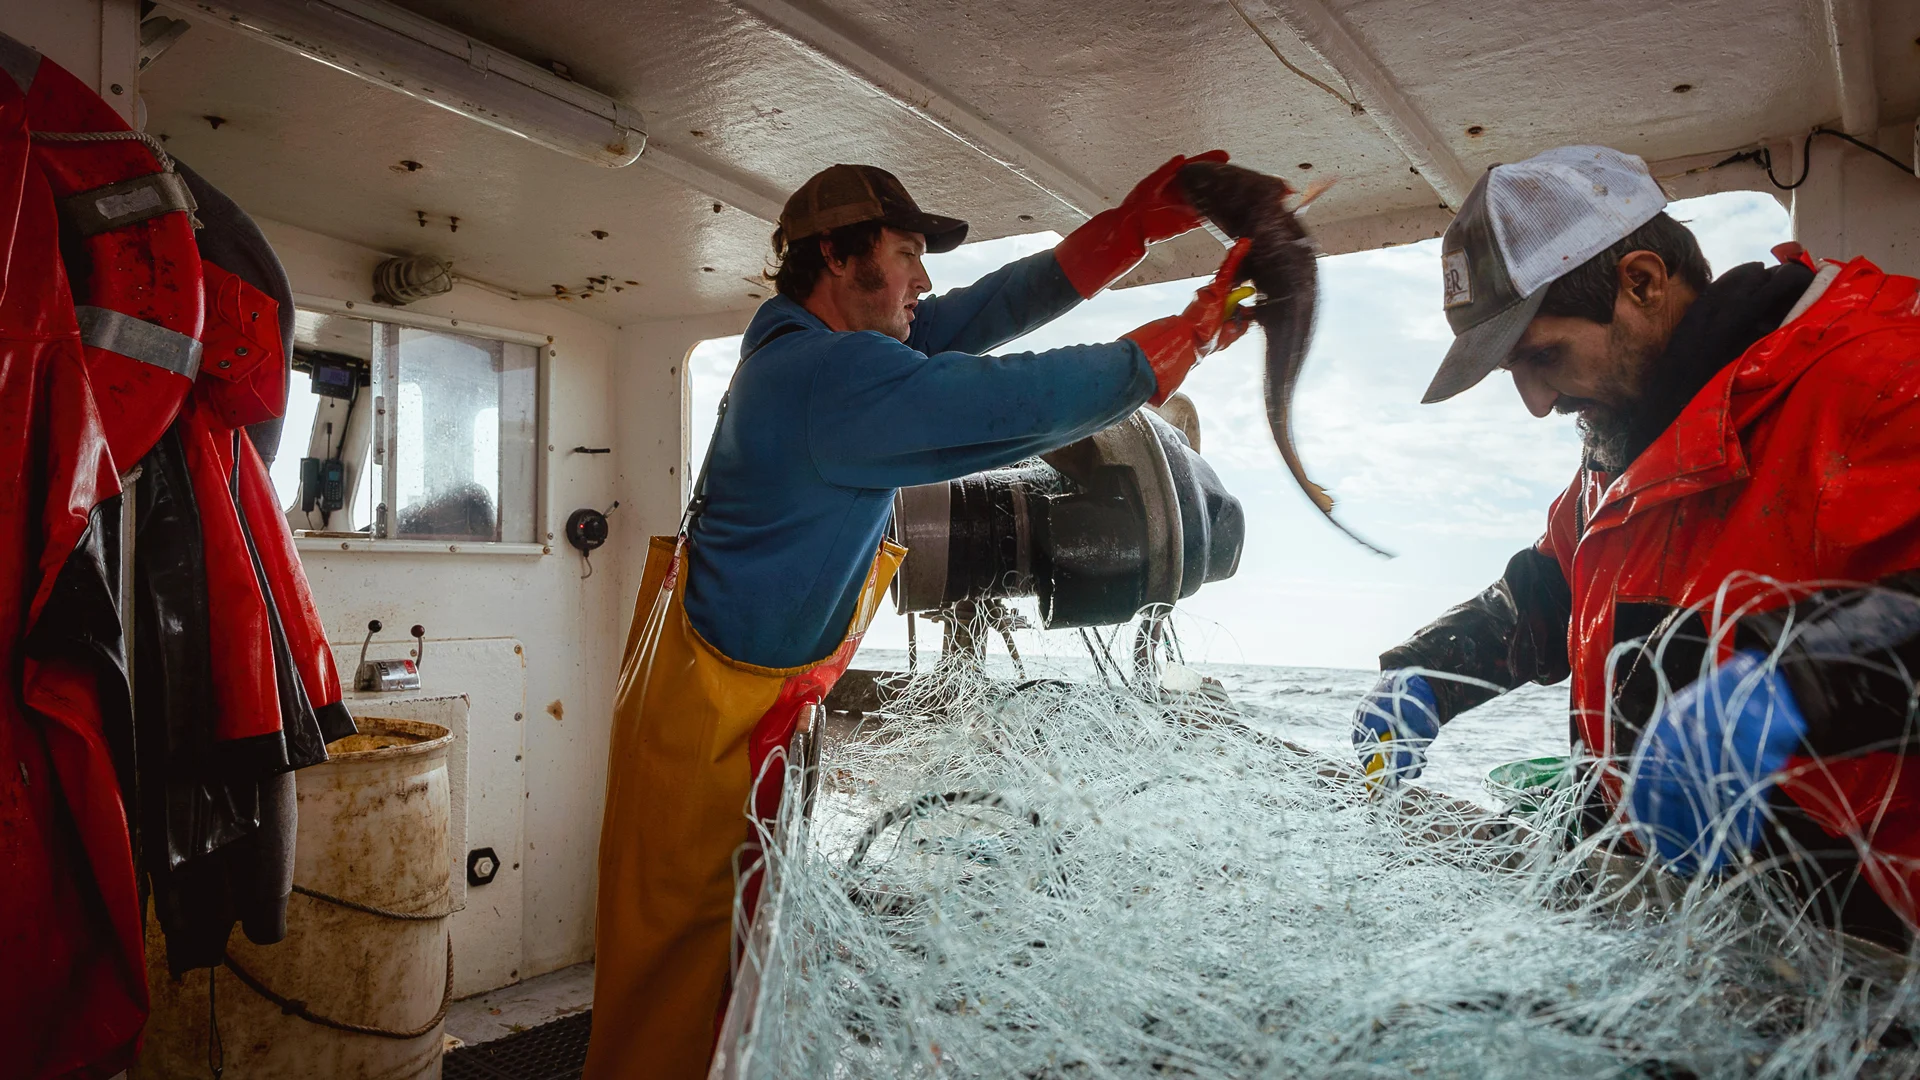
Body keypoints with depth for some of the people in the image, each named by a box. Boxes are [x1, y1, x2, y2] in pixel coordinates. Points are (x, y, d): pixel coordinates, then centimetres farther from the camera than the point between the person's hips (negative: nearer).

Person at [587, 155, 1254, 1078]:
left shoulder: (798, 343, 7)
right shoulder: (837, 375, -23)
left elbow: (977, 316, 6)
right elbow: (1027, 402, -24)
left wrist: (1133, 226, 3)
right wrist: (1197, 330, -10)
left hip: (750, 706, 10)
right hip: (709, 726, -9)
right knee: (680, 955, 4)